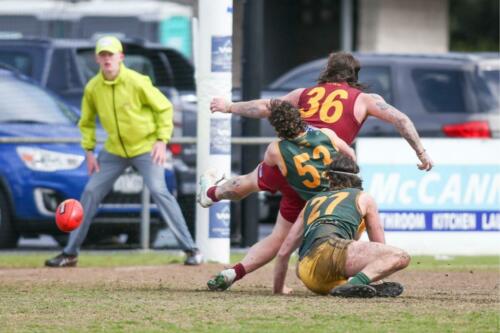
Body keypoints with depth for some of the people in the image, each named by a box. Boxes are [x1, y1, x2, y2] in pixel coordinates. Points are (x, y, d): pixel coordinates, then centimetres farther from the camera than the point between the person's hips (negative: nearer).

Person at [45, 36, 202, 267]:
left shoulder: (136, 82, -18)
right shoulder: (92, 88, -6)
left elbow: (164, 108, -8)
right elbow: (87, 121, 10)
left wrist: (162, 140, -16)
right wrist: (89, 151, 2)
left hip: (146, 147, -5)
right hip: (114, 150, 5)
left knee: (159, 191, -20)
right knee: (90, 193, 1)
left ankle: (190, 249, -16)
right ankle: (70, 253, 11)